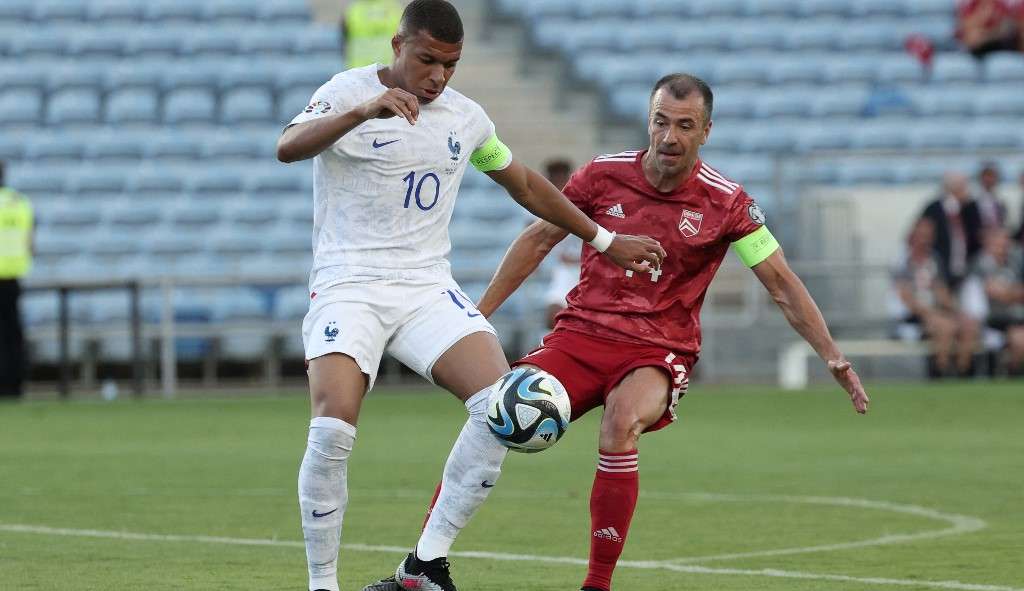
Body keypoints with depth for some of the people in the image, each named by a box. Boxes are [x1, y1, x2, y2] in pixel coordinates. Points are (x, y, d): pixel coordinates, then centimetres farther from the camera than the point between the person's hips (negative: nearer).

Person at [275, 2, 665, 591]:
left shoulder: (466, 116, 10)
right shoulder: (348, 92, -6)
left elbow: (527, 185, 27)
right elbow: (289, 148, -26)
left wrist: (605, 239, 28)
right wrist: (364, 111, -42)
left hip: (428, 289, 5)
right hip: (349, 287, -4)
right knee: (333, 429, -25)